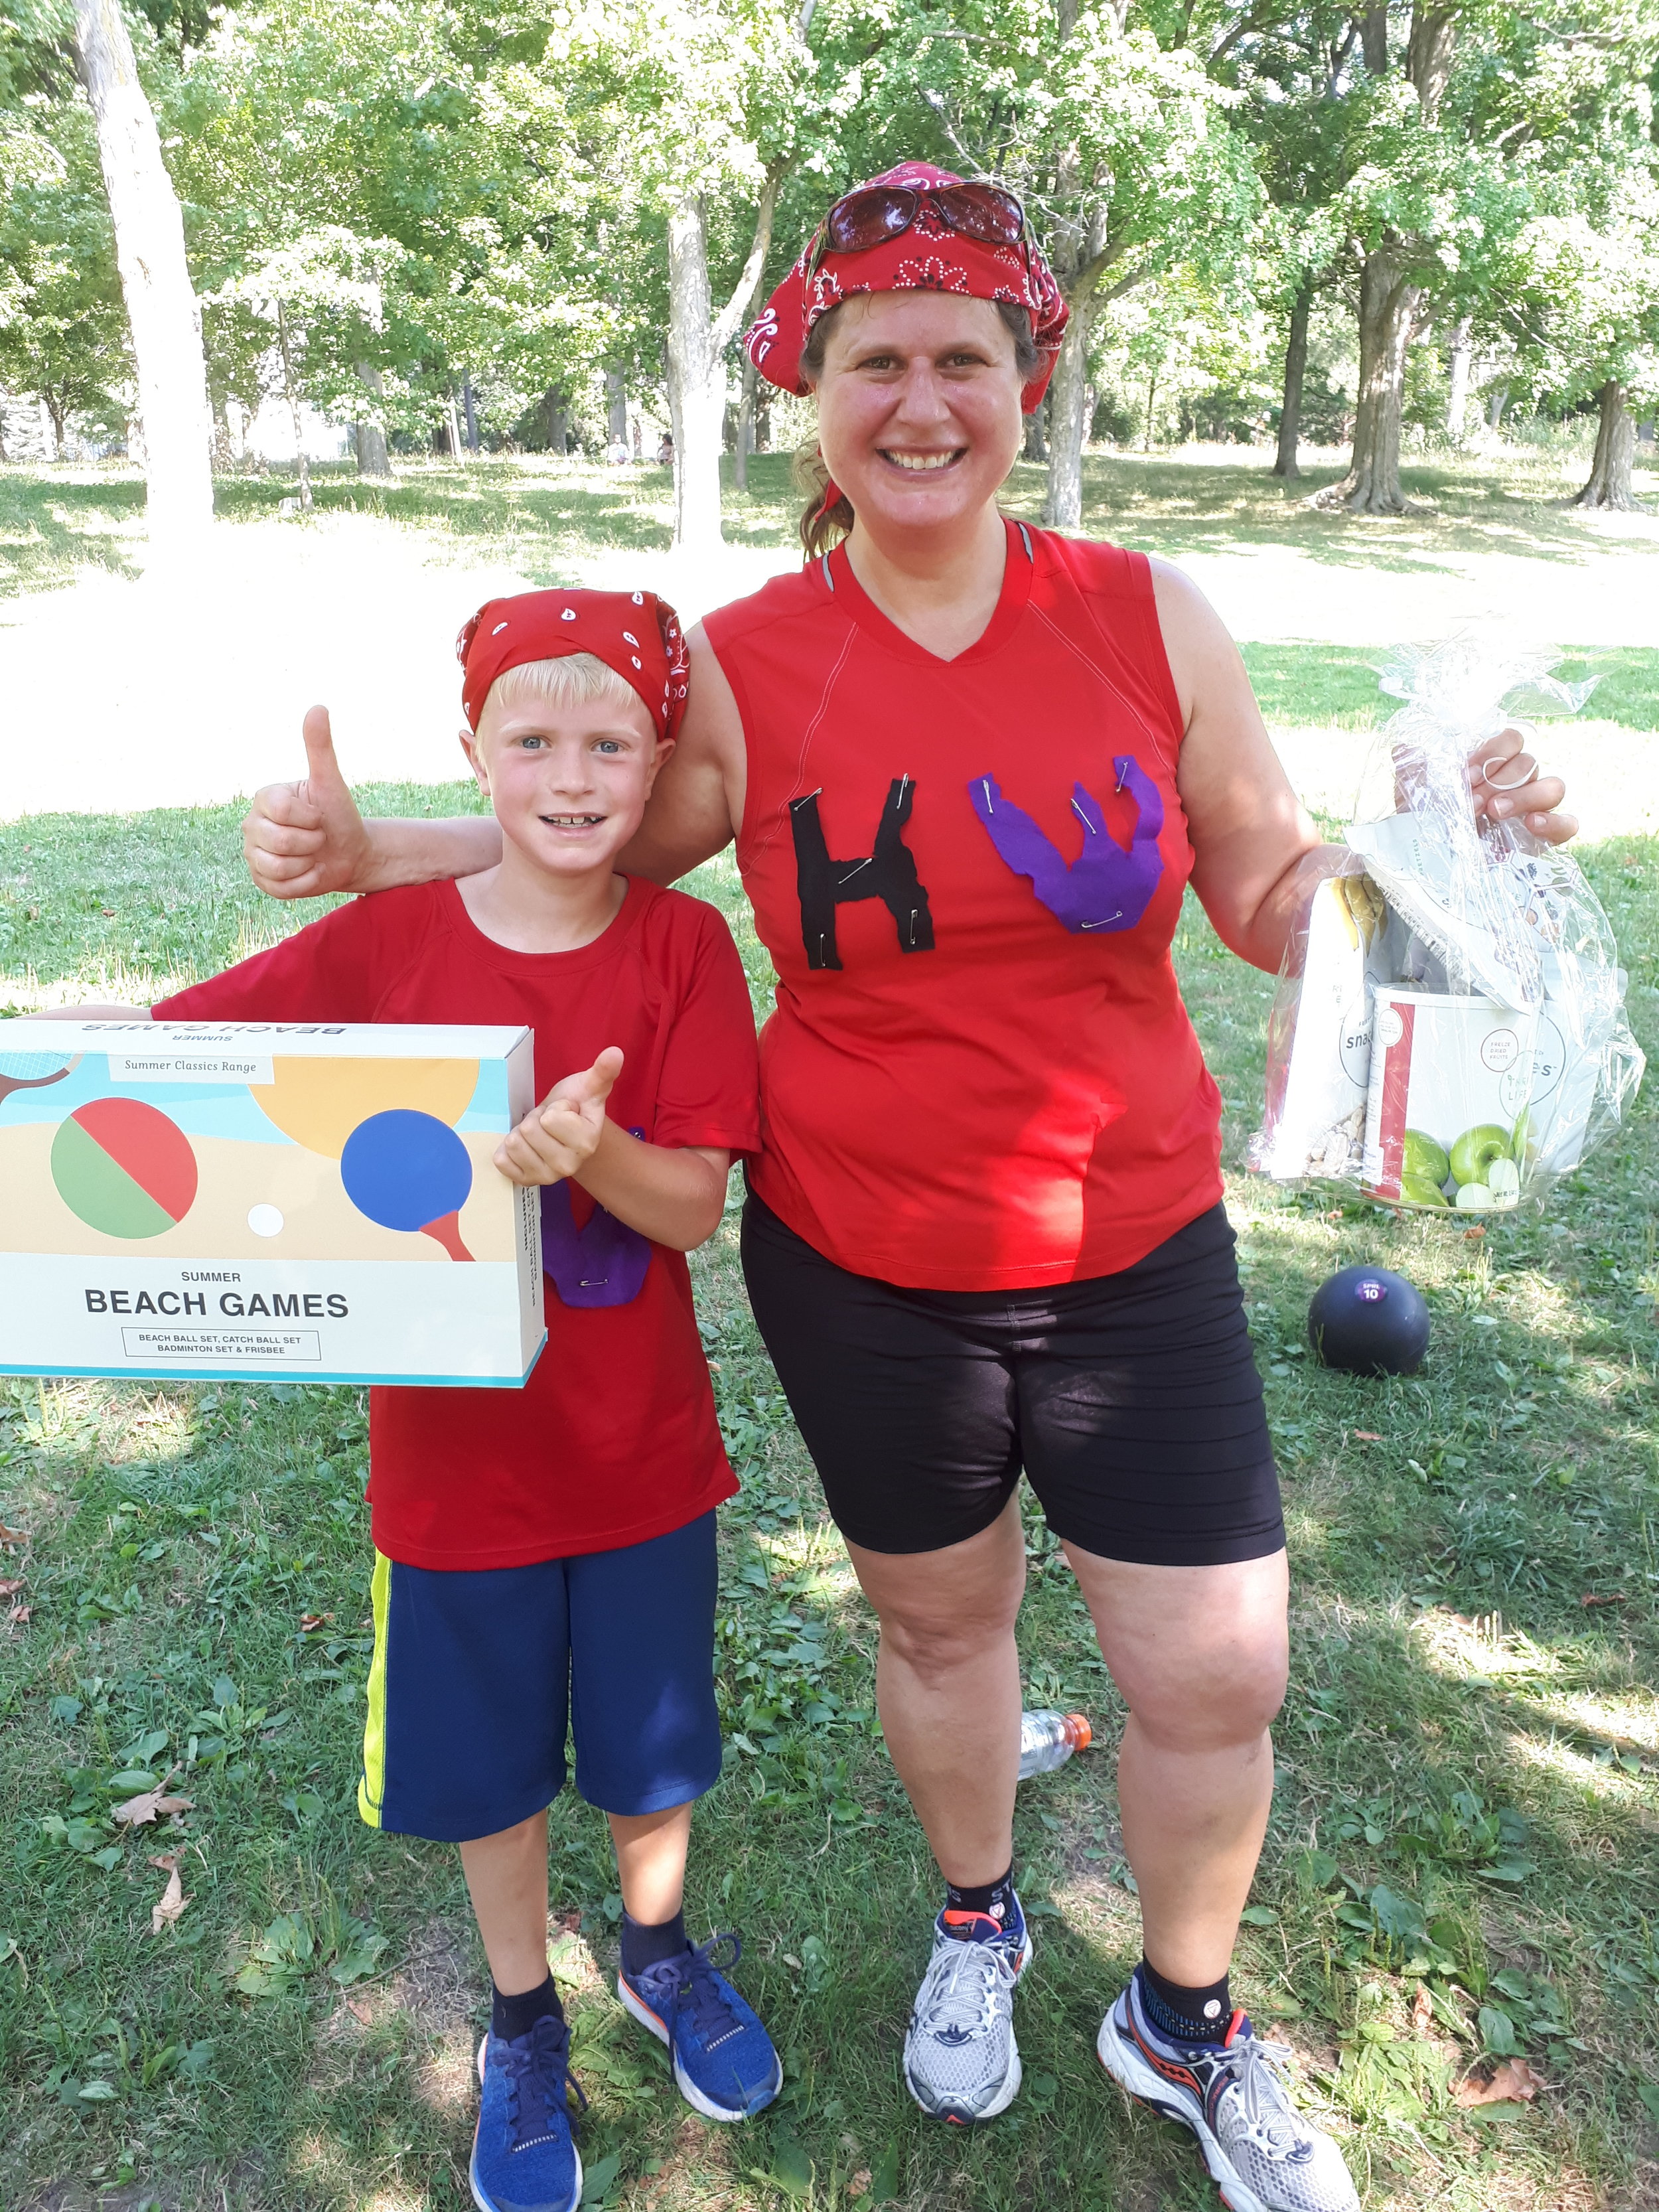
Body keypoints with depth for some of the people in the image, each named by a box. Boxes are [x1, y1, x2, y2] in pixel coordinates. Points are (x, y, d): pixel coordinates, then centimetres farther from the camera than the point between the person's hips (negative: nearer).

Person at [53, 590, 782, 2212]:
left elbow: (695, 1208, -15)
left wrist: (591, 1149, -35)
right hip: (453, 1454, 0)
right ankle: (522, 2019, 48)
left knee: (651, 1745, 20)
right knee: (484, 1766, 19)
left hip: (639, 1451, 0)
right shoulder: (384, 943, -11)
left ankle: (659, 1954, 52)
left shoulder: (682, 944, -12)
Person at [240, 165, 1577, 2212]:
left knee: (1218, 1676, 6)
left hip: (1134, 1250, 1)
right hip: (860, 1269, 0)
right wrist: (361, 850, -5)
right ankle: (975, 1925, 53)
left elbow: (1273, 901, 3)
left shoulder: (1145, 616, -4)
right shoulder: (741, 664, -6)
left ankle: (1182, 2026, 40)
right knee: (938, 1618, 20)